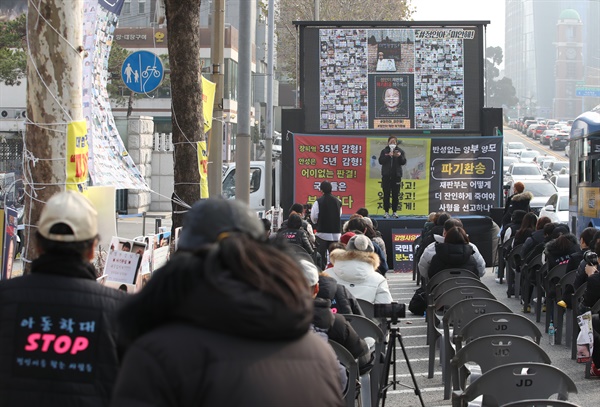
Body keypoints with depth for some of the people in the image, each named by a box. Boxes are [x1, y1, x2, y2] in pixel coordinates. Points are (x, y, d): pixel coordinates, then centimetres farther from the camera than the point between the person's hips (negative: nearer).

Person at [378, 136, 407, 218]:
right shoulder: (384, 151, 5)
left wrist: (400, 156, -17)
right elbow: (381, 161, -7)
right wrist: (388, 156, -18)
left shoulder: (400, 151, 6)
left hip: (396, 175, 0)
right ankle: (386, 212, 3)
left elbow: (403, 162, 0)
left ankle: (394, 211, 8)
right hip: (386, 175, 0)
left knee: (395, 195, 2)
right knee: (386, 194, -1)